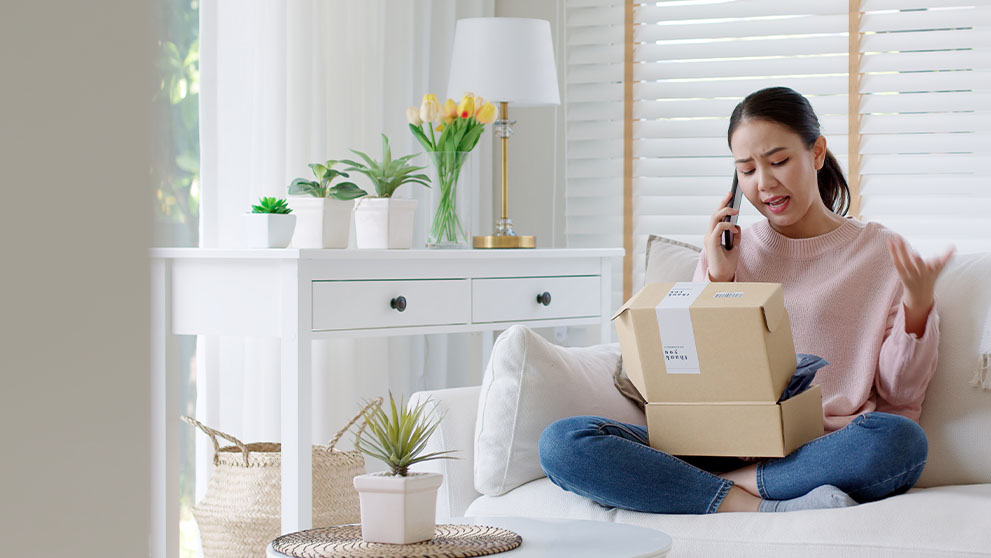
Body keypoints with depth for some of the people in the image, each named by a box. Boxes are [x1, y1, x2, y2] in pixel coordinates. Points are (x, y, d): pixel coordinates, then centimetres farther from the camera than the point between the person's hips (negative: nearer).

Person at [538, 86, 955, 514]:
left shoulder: (880, 253, 9)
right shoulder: (730, 250, 17)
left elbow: (901, 396, 6)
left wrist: (918, 306, -9)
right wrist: (719, 279, 4)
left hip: (821, 452, -2)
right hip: (725, 445, 2)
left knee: (901, 441, -39)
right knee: (562, 443, -22)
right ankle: (760, 509, -27)